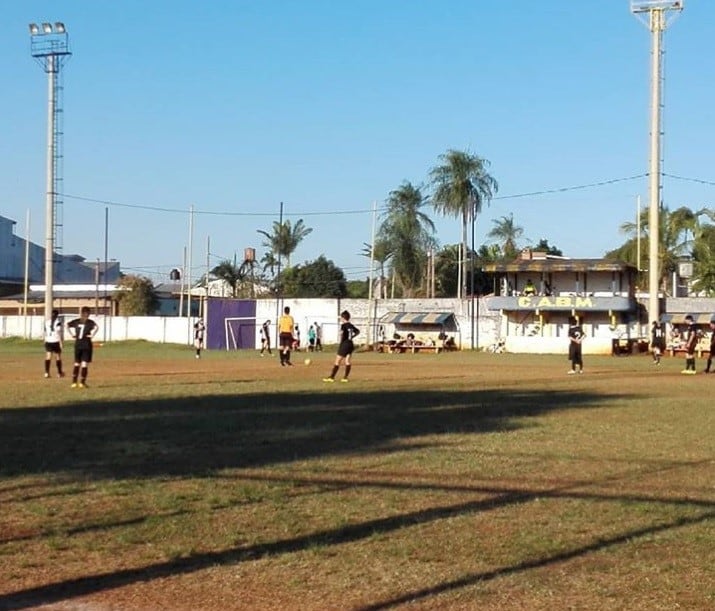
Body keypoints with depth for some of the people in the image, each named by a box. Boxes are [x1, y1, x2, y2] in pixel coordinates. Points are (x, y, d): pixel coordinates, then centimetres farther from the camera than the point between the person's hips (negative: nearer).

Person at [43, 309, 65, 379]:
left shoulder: (47, 322, 6)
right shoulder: (58, 322, -6)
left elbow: (45, 333, 9)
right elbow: (59, 333, -10)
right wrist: (61, 342, -7)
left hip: (48, 342, 3)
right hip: (56, 341, -3)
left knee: (48, 357, 0)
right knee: (58, 357, 9)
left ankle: (46, 372, -10)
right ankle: (59, 373, 18)